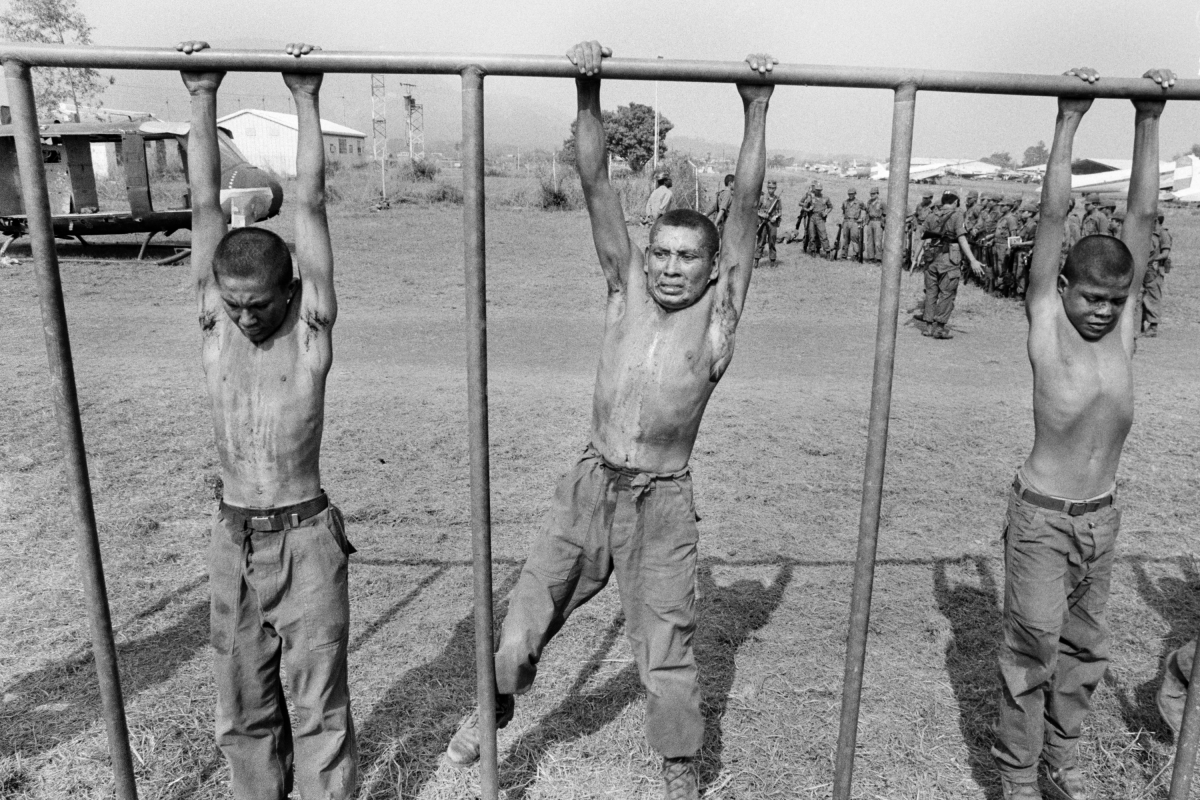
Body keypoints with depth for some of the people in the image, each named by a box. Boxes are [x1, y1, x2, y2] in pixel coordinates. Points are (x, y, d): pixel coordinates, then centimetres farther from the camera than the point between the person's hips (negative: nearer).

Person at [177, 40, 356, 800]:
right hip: (234, 538, 4)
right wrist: (204, 100, -3)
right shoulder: (214, 322, 0)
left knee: (318, 701, 5)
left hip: (306, 535, -4)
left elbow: (311, 205, -12)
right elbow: (206, 205, -2)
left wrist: (307, 102, -10)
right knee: (244, 704, 15)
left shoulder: (312, 327, -8)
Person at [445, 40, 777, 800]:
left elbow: (746, 206, -9)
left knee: (667, 647, 10)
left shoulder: (717, 311, -3)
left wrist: (757, 111, -14)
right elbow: (596, 184, -3)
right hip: (592, 485, 2)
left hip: (664, 500, -2)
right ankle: (494, 708, 43)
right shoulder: (626, 290, 2)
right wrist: (589, 95, -10)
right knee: (525, 618, 12)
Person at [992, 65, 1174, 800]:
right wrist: (1069, 120, -15)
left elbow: (1143, 217, -3)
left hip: (1103, 516, 5)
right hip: (1042, 517, -4)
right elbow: (1056, 215, -14)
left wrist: (1150, 121, -4)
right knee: (1033, 648, 5)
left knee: (1084, 648, 16)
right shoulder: (1046, 323, -10)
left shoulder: (1122, 323, 0)